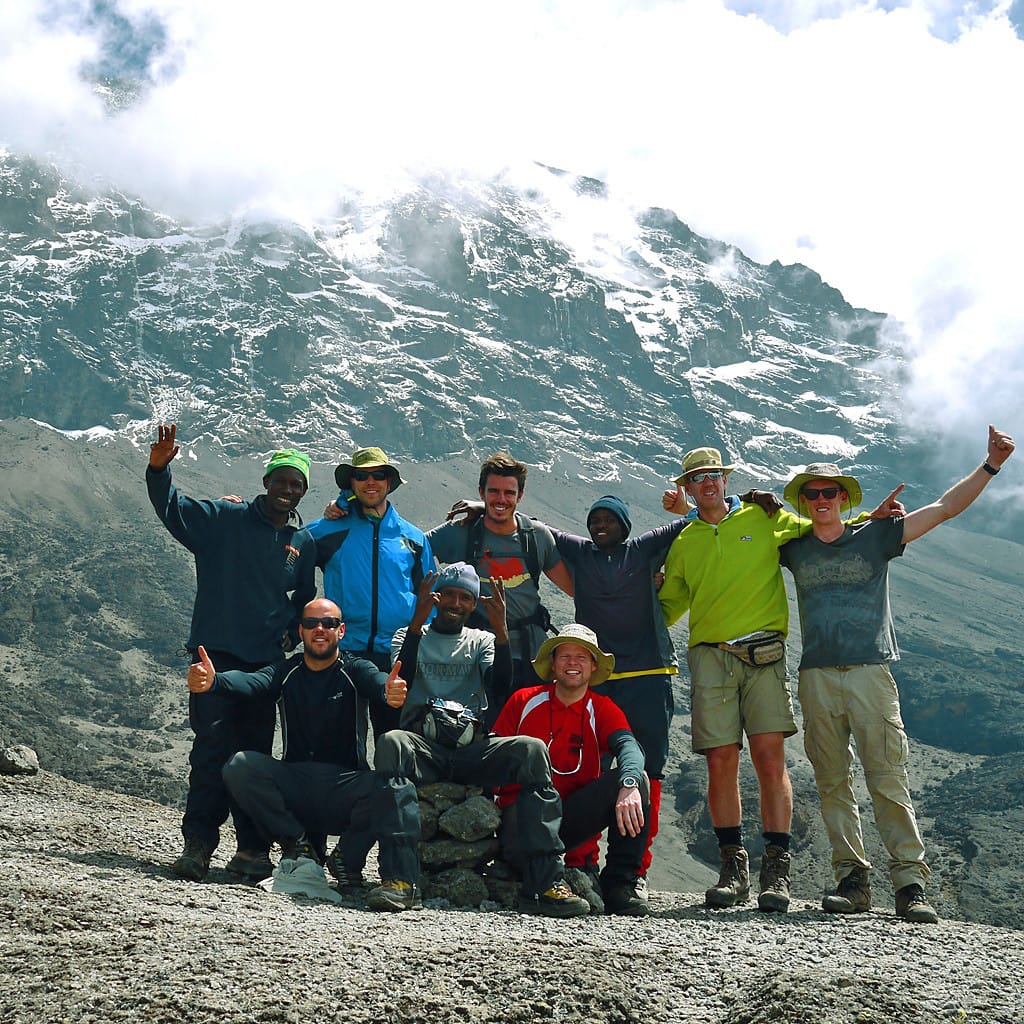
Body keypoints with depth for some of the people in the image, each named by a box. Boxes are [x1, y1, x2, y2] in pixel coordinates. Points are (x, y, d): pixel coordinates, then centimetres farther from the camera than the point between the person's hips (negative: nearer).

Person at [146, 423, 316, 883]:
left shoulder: (304, 543, 13)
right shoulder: (225, 519, 2)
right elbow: (173, 509, -8)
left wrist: (293, 634, 7)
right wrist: (159, 468, -25)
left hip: (266, 662, 4)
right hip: (216, 653, -3)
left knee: (256, 753, 7)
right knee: (212, 746, -8)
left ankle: (251, 848, 13)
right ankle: (198, 843, -3)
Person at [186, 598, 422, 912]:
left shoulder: (354, 670, 3)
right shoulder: (286, 672, 8)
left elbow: (376, 681, -21)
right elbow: (250, 683, -14)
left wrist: (391, 691, -48)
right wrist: (211, 682, -37)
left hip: (345, 790, -3)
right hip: (294, 787, 3)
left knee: (394, 788, -32)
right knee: (240, 766, -21)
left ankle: (401, 881, -19)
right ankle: (296, 845, -7)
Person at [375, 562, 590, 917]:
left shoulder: (481, 641, 23)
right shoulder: (410, 636, 20)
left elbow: (500, 685, 3)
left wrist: (501, 630, -10)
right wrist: (417, 623, -10)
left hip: (472, 748, 2)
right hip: (423, 746, -2)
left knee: (532, 749, -28)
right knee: (391, 742, -37)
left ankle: (544, 883, -36)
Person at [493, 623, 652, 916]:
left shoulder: (603, 710, 4)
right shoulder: (524, 701, 5)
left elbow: (628, 746, -17)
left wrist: (629, 786, -39)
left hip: (573, 817, 2)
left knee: (635, 779, -22)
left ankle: (621, 883, -17)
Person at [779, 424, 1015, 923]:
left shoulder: (875, 537, 10)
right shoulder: (792, 549, 15)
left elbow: (944, 508, 8)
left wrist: (990, 465, 2)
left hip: (871, 672, -2)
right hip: (817, 677, 2)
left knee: (888, 781, -7)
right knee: (833, 784, 2)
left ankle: (910, 883, -5)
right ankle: (852, 878, 7)